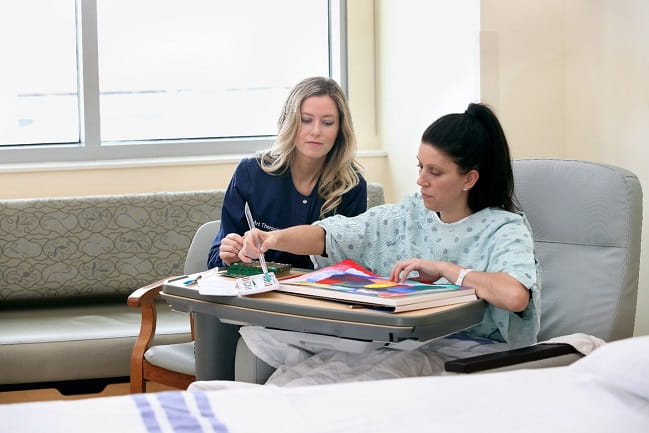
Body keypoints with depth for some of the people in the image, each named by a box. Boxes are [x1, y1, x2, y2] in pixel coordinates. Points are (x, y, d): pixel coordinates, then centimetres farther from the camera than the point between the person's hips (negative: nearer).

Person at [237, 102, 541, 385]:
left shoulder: (505, 230, -8)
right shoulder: (408, 216, 10)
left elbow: (515, 296, -30)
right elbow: (329, 237, 6)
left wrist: (442, 269, -19)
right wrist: (275, 238, -13)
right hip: (402, 339, 5)